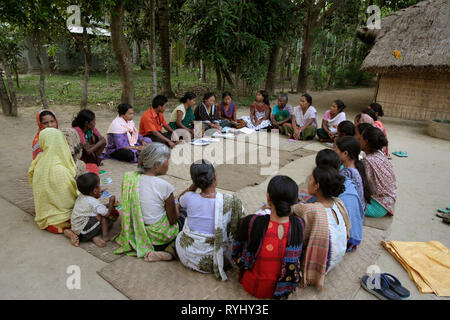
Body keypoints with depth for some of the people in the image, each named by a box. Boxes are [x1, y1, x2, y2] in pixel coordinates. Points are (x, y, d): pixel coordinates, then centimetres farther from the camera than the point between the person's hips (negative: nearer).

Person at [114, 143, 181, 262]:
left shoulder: (129, 177, -8)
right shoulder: (164, 186, -25)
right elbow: (173, 220, -14)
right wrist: (176, 206, 7)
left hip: (135, 234, 6)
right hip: (158, 237, -6)